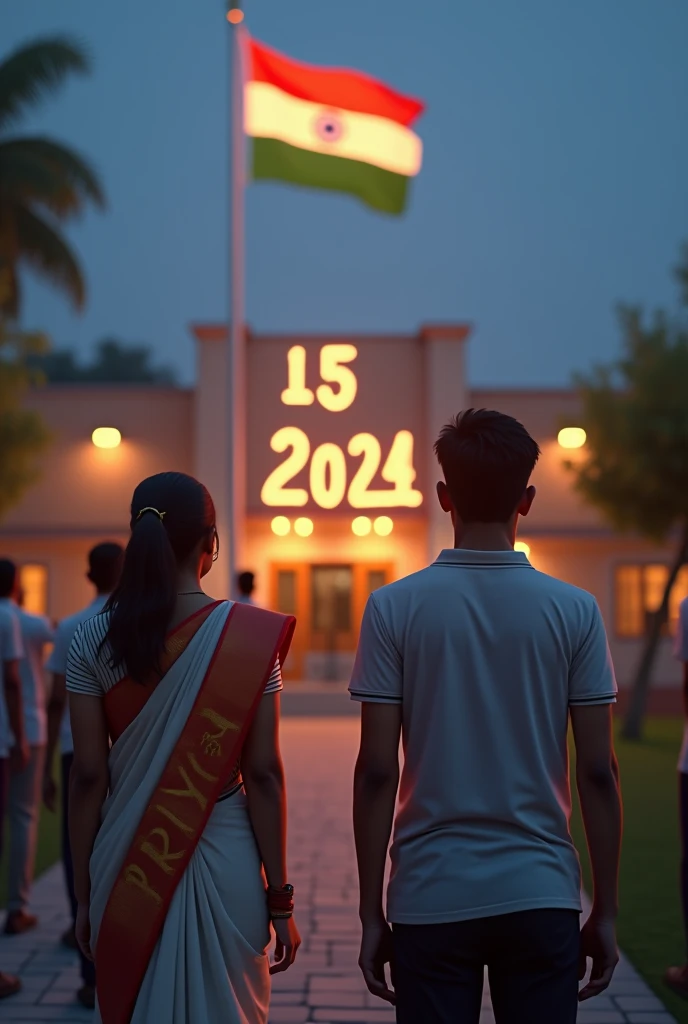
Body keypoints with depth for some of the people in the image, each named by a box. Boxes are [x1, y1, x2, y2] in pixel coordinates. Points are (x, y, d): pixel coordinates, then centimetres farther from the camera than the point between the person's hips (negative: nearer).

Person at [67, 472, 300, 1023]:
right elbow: (263, 775, -9)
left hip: (127, 866, 2)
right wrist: (279, 899, -1)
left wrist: (85, 894, 7)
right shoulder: (248, 635, -9)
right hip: (225, 863, -1)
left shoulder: (94, 640, -4)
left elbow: (88, 776, -3)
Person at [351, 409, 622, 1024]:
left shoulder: (394, 609, -5)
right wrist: (606, 911, 7)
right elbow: (598, 773, -2)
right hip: (541, 896, 1)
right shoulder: (574, 612, -3)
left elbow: (376, 771, -6)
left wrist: (372, 913, 2)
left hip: (431, 897, 0)